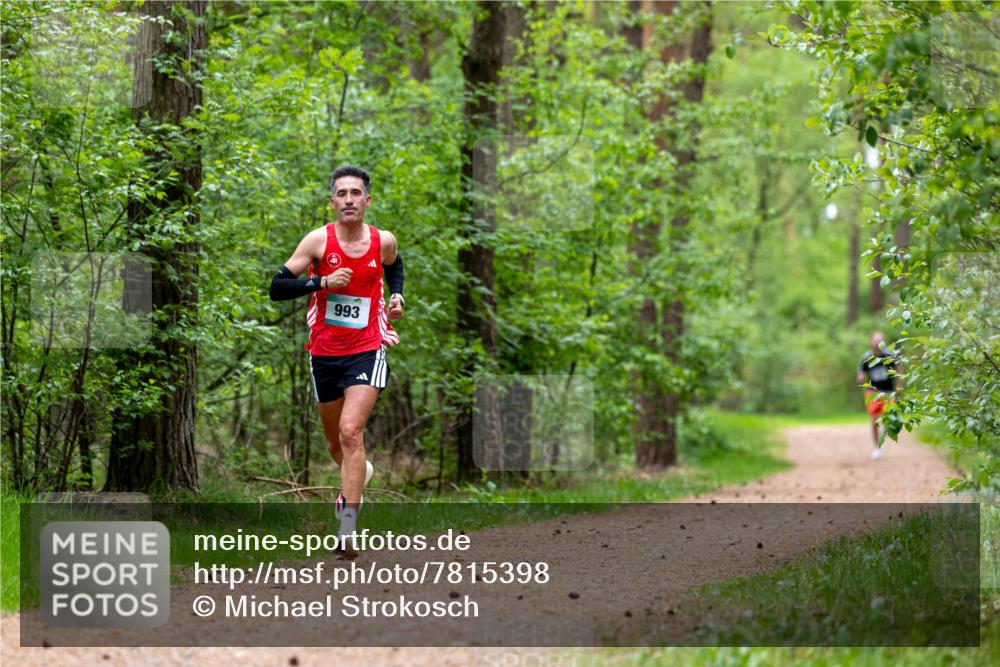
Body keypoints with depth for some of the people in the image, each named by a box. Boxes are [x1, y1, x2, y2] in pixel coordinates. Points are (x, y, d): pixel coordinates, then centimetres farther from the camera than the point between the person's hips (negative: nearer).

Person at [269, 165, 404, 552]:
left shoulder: (383, 241, -1)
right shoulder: (319, 240, -8)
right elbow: (277, 288, -11)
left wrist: (396, 296, 8)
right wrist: (321, 282, -23)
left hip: (367, 351, -1)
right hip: (324, 353, 1)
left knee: (351, 431, -20)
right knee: (335, 442, 16)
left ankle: (348, 525, -21)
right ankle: (358, 475, 50)